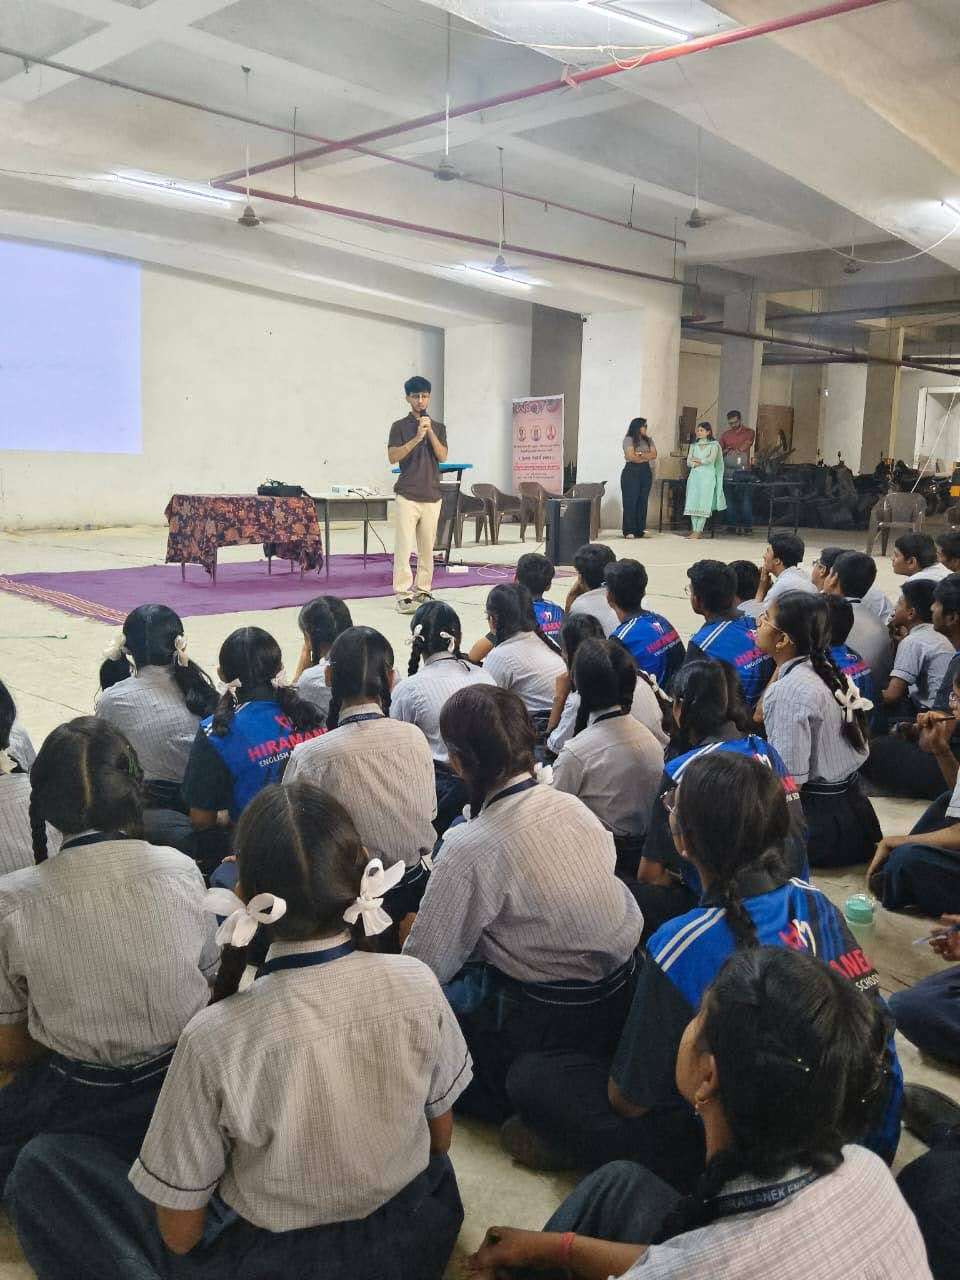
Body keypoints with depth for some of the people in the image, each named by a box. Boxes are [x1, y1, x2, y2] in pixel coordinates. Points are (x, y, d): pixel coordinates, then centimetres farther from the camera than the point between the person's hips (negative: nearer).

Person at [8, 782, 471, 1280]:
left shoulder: (214, 1037, -28)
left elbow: (180, 1234, -15)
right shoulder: (418, 984, -20)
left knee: (43, 1167, 7)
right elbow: (441, 1133, -1)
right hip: (415, 1240, 4)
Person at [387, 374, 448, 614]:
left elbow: (442, 456, 0)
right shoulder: (400, 426, 2)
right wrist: (417, 437, -16)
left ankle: (422, 591, 15)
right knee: (403, 546, -9)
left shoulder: (438, 427, 13)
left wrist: (430, 432, -12)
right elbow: (393, 457, -9)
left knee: (427, 547, 7)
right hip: (407, 495, -4)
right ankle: (403, 595, -9)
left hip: (432, 495, 4)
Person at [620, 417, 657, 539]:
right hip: (631, 472, -5)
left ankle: (640, 530, 4)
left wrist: (639, 455, -10)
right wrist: (646, 457, 0)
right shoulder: (629, 439, -2)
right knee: (630, 502, -6)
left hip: (646, 472, 5)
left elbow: (654, 455, 2)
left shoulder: (648, 440, 16)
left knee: (643, 502, 2)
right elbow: (631, 457, -13)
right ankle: (629, 531, -6)